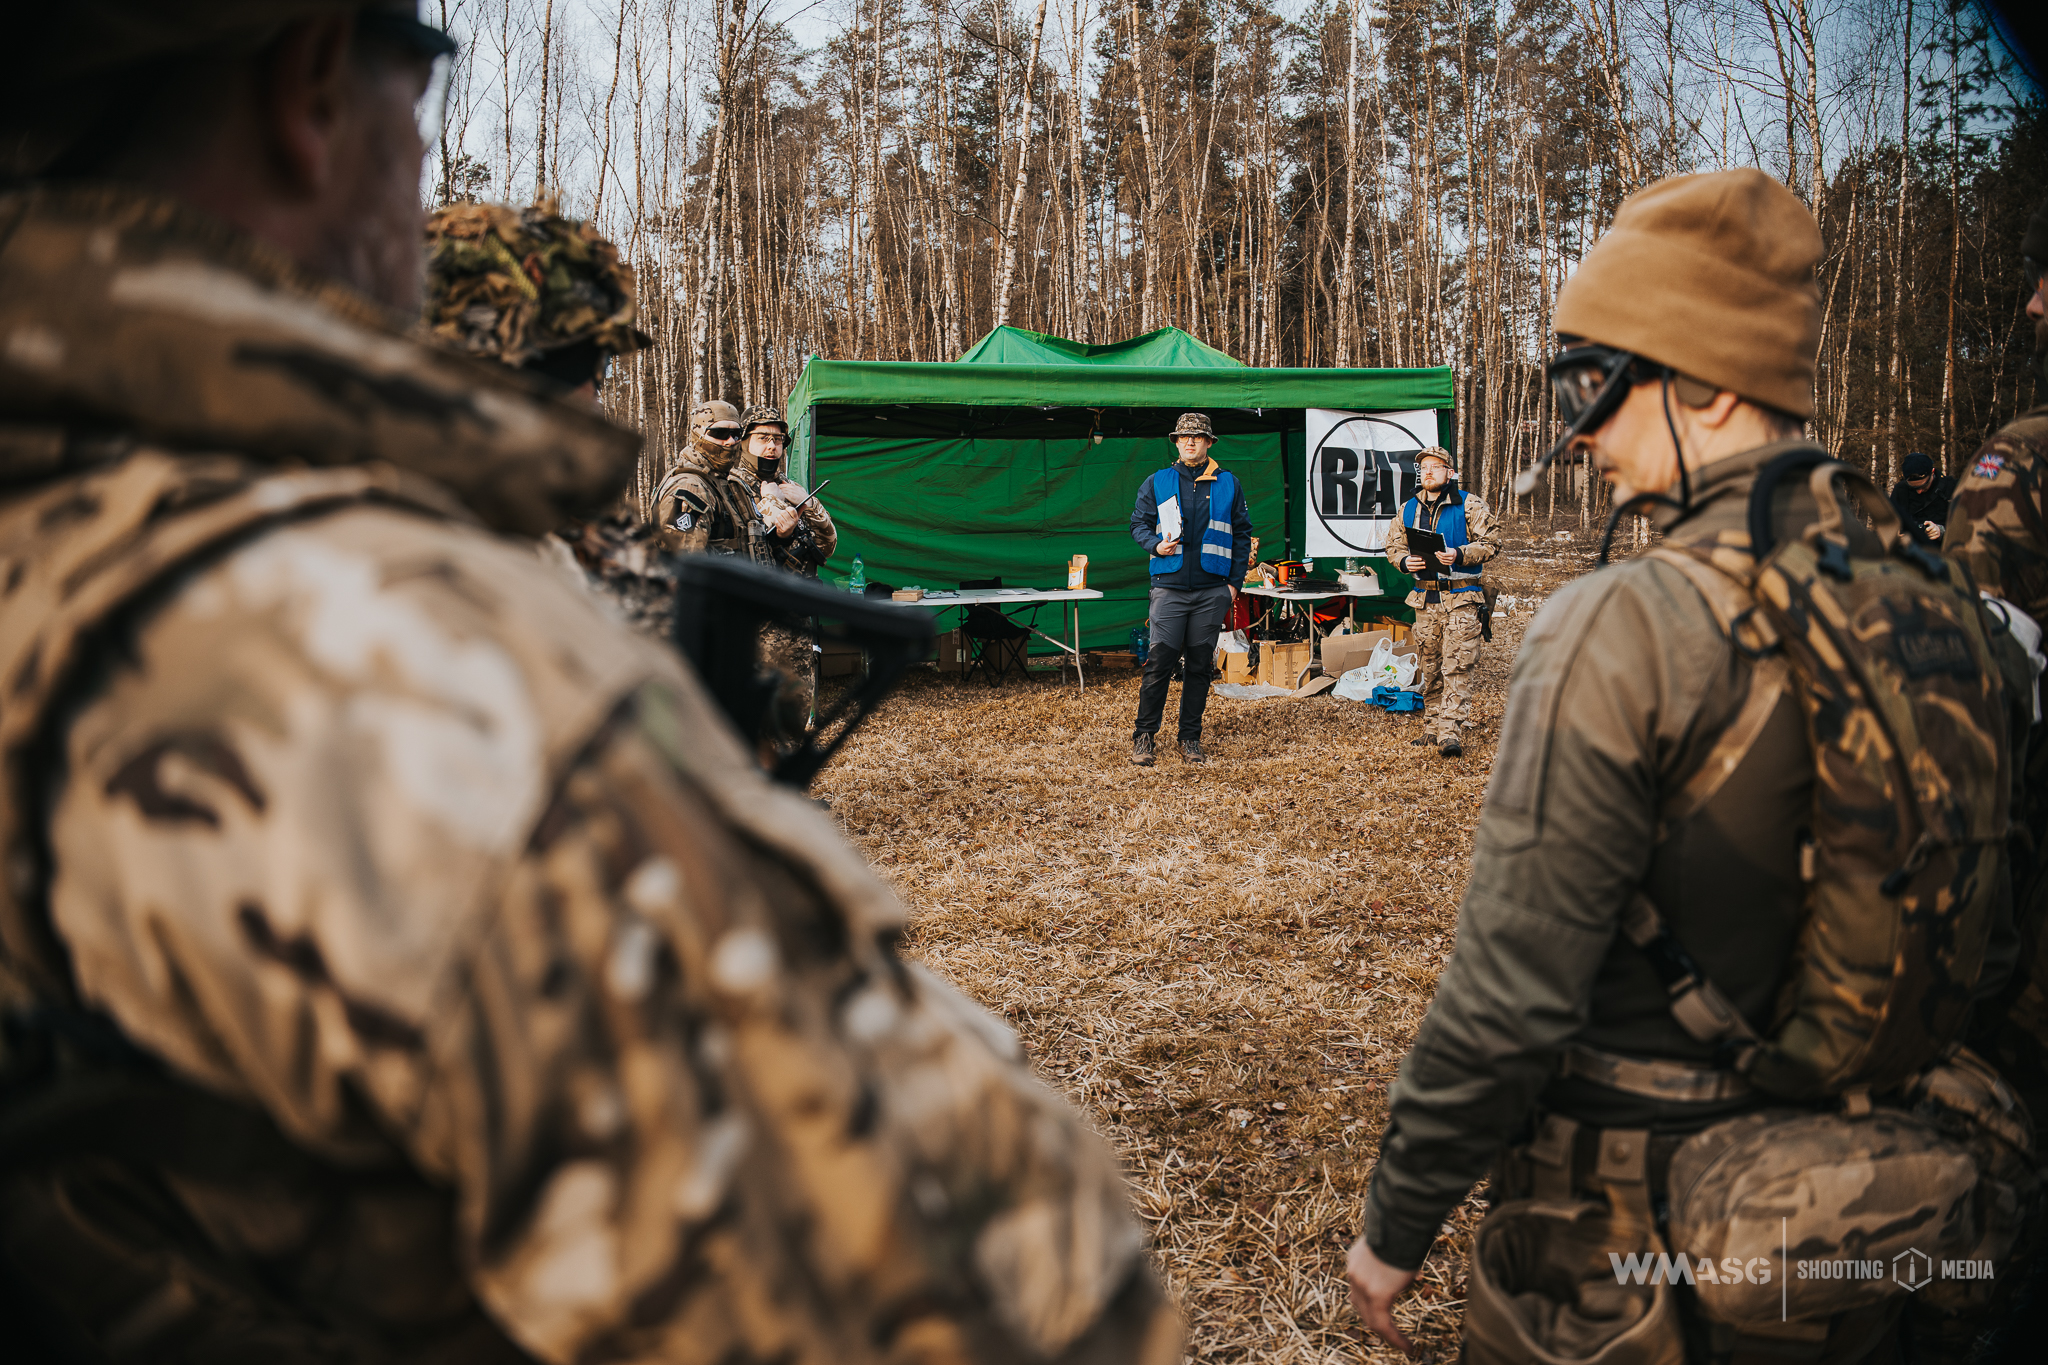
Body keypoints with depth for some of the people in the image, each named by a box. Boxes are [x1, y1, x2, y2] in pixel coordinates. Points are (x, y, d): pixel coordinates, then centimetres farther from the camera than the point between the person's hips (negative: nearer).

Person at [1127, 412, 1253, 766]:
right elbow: (1138, 523, 11)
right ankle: (1143, 736, 2)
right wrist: (1156, 545, -11)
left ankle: (1191, 738, 15)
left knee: (1200, 664, 6)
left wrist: (1235, 582, 4)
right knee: (1159, 661, -7)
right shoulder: (1156, 483, 7)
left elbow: (1242, 534, 11)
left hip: (1212, 590, 1)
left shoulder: (1228, 484, 9)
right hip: (1169, 588, -1)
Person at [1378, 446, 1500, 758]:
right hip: (1425, 598, 5)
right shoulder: (1408, 510, 12)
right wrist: (1405, 561, -5)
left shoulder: (1469, 505, -2)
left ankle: (1451, 732, -13)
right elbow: (1393, 546, 17)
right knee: (1430, 667, 10)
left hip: (1461, 597, -5)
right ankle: (1432, 728, 19)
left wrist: (1459, 555, -20)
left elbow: (1490, 542, -5)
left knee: (1457, 665, -11)